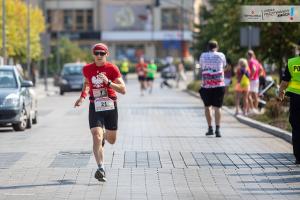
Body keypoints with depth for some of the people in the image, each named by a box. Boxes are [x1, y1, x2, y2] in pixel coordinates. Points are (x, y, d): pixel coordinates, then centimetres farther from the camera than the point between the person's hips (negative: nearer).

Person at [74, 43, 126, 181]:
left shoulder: (112, 69, -7)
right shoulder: (87, 69, 1)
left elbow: (123, 90, -14)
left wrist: (108, 82, -27)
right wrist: (82, 97, 14)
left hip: (110, 107, 0)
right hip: (95, 107, 0)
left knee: (112, 140, 13)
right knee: (97, 137, -18)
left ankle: (104, 134, 51)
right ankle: (101, 168, -21)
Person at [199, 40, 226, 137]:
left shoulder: (203, 56, 4)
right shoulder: (221, 55, 2)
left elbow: (201, 68, 14)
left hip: (206, 85, 1)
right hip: (219, 85, -1)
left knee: (207, 107, 16)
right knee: (217, 107, -1)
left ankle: (210, 128, 14)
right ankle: (217, 129, -14)